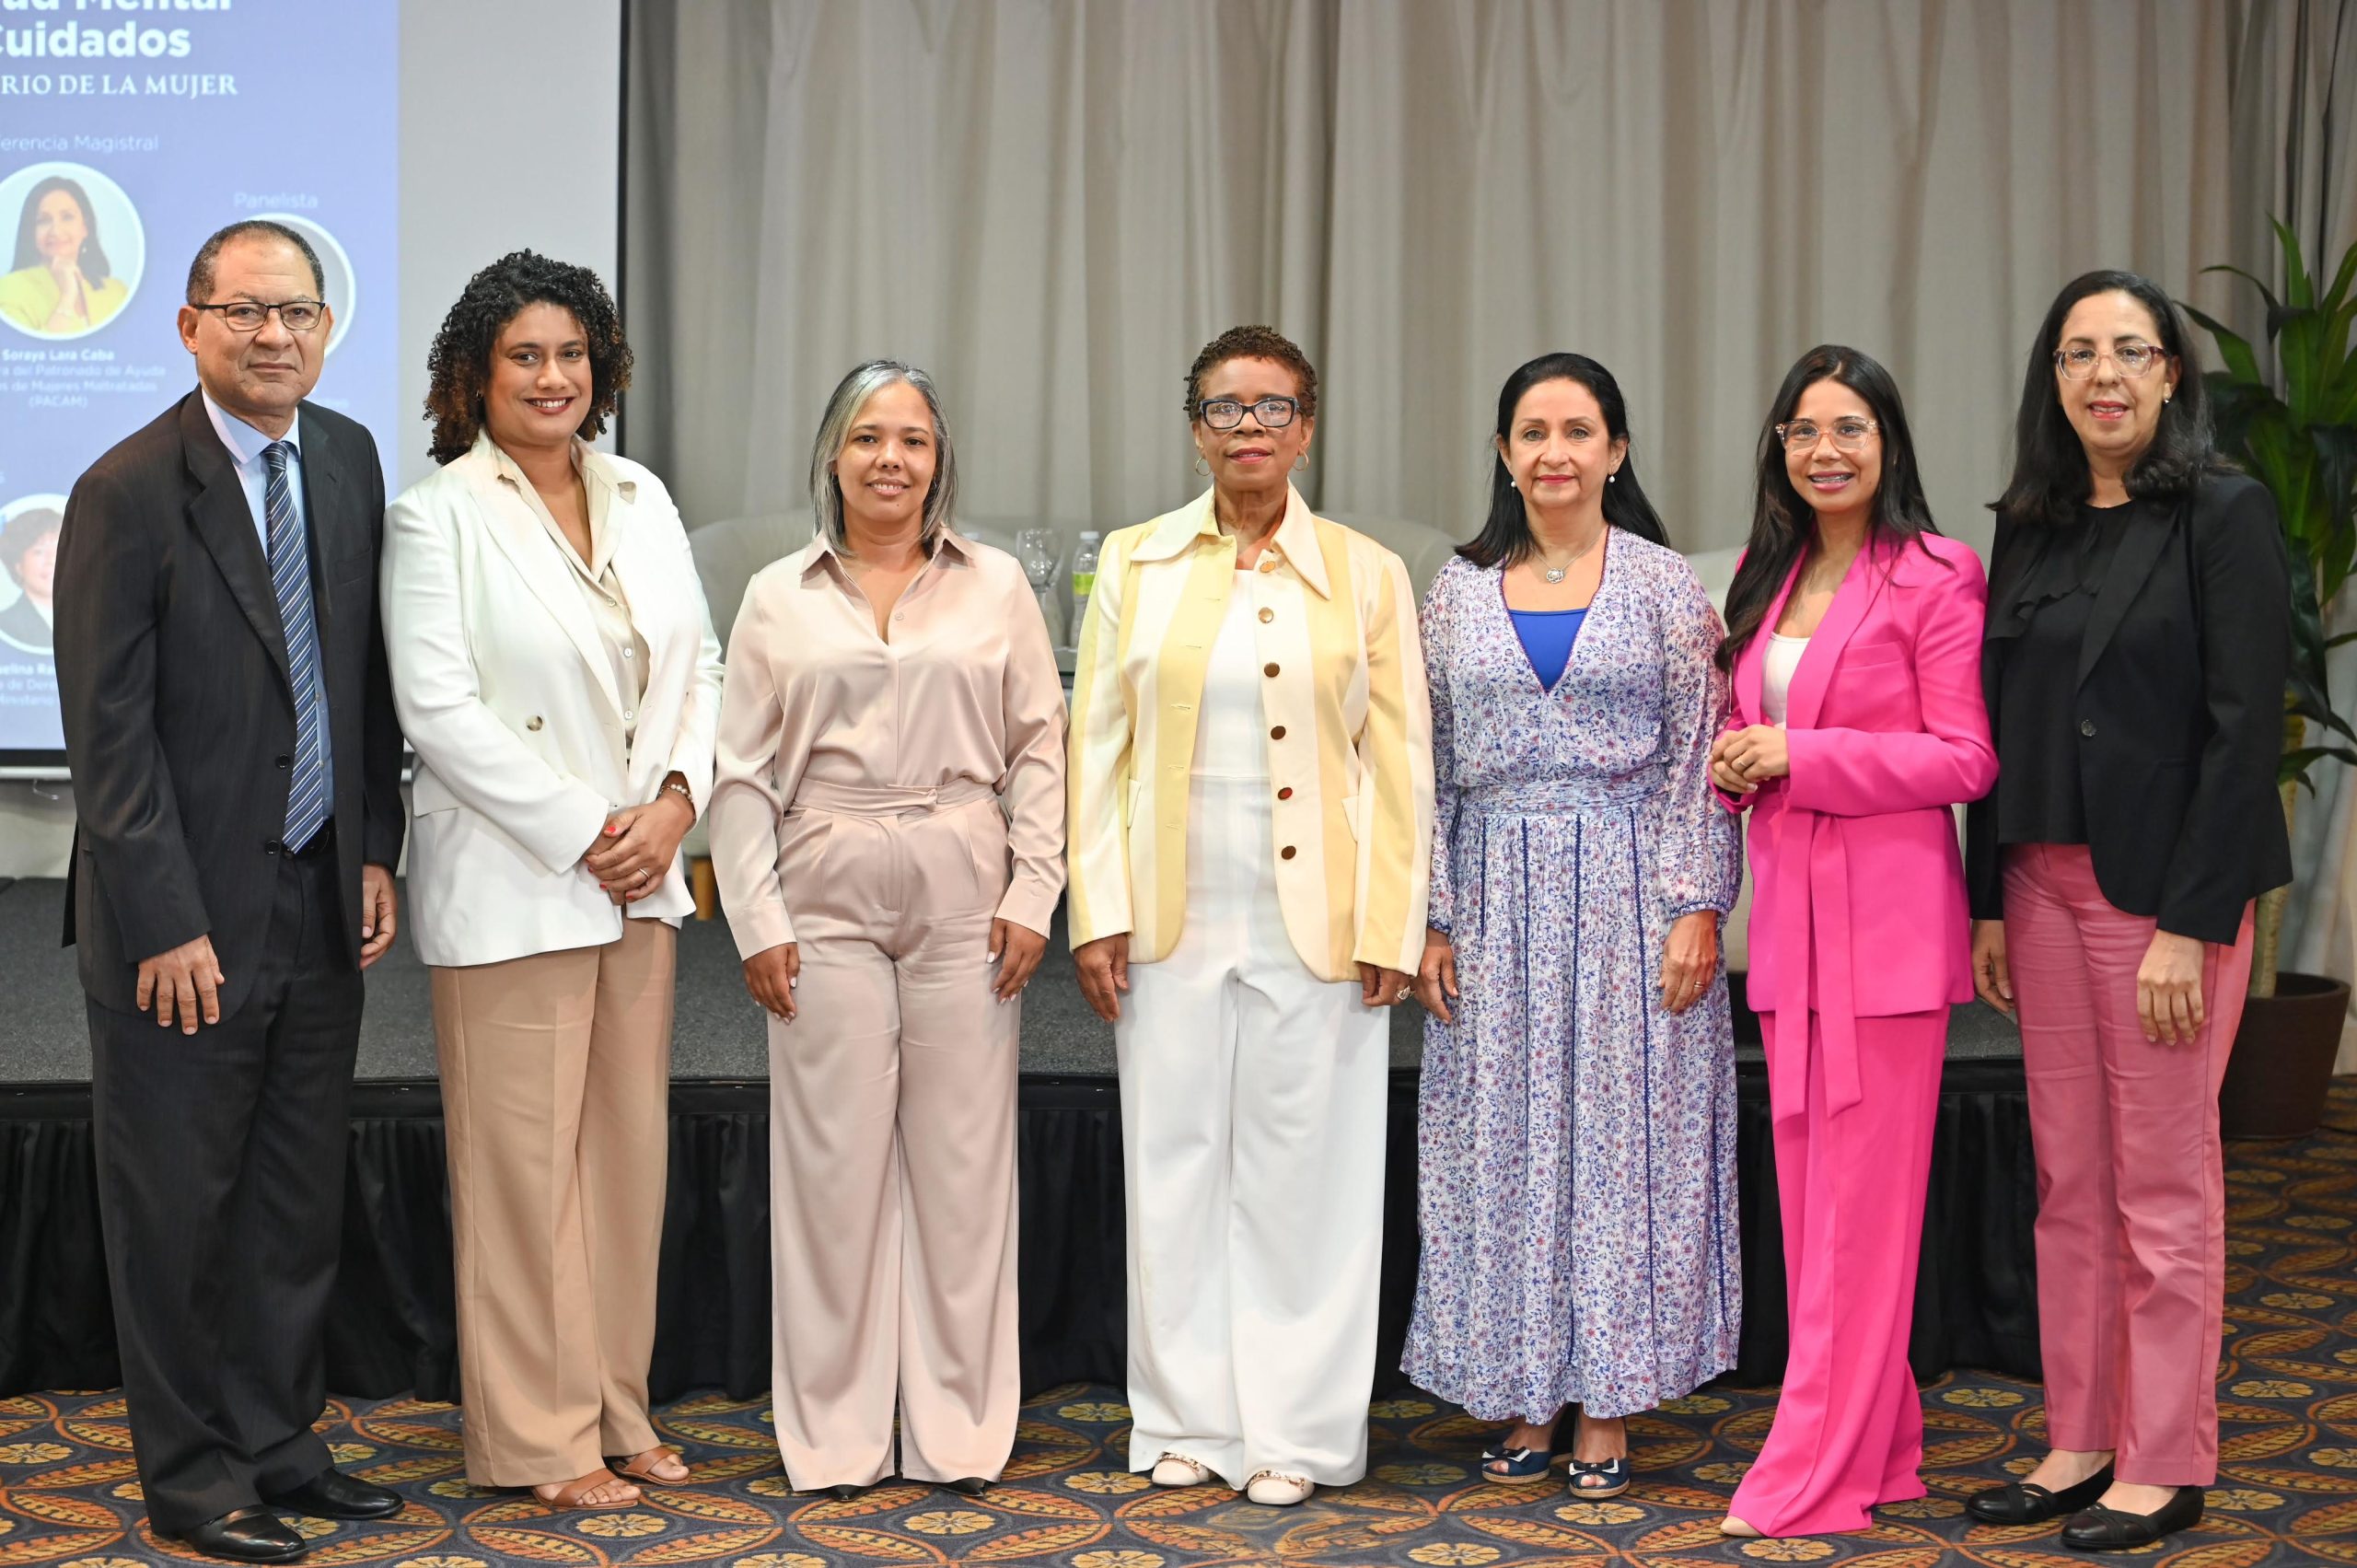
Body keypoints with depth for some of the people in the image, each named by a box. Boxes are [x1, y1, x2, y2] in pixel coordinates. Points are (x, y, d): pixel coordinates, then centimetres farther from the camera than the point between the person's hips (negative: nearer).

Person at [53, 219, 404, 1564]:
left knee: (301, 1196, 14)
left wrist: (376, 850, 7)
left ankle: (277, 1441, 27)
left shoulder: (349, 460, 7)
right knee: (178, 1203, 6)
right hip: (189, 913, -6)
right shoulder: (131, 491, -12)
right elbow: (109, 734, -14)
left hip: (320, 900, 6)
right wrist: (165, 925, -16)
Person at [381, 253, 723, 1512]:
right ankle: (538, 1438, 12)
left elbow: (696, 668, 12)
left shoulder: (642, 498, 11)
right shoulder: (438, 514, -7)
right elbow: (437, 708, -13)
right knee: (525, 1160, 0)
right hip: (510, 886, -6)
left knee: (629, 1149, 11)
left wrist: (675, 798, -5)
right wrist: (581, 832, -14)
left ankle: (617, 1410, 23)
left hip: (641, 879, 6)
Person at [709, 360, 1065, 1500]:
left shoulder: (995, 586, 8)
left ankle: (958, 1429, 14)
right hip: (828, 905, 0)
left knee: (963, 1160, 3)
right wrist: (758, 921, -1)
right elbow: (742, 773, 6)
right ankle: (835, 1435, 12)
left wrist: (1031, 895, -2)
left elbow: (1040, 750, 6)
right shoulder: (778, 598, 8)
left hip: (964, 903, 0)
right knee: (834, 1162, 1)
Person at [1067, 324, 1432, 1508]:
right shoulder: (1136, 563, 6)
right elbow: (1097, 744, 5)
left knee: (1302, 1173, 3)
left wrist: (1390, 927, -3)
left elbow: (1400, 761, 2)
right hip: (1174, 921, 1)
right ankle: (1187, 1420, 18)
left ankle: (1292, 1431, 14)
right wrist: (1097, 912, -2)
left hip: (1315, 922, -1)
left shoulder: (1366, 574, 3)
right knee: (1176, 1164, 6)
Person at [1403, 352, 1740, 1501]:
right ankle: (1524, 1404, 15)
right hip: (1497, 898, 3)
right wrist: (1430, 919, 2)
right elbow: (1430, 762, 8)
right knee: (1502, 1139, 5)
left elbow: (1698, 757, -1)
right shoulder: (1460, 591, 8)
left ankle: (1604, 1412, 9)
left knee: (1622, 1131, 0)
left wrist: (1697, 906, -9)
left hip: (1628, 888, -2)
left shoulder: (1665, 585, 1)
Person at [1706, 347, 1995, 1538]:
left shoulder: (1936, 579, -7)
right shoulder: (1764, 577, 15)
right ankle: (1877, 1449, 20)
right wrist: (1733, 758, 1)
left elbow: (1967, 759, -11)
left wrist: (1798, 755, -15)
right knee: (1809, 1199, 9)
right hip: (1789, 910, 7)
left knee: (1860, 1204, -3)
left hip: (1886, 916, -7)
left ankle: (1812, 1477, 3)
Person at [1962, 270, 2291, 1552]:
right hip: (2042, 883, 6)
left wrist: (2191, 923, -17)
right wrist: (1989, 901, 8)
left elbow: (2243, 727, -12)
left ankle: (2167, 1464, 13)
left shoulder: (2224, 515, -7)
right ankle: (2080, 1443, 21)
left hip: (2164, 886, -6)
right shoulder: (2028, 529, 11)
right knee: (2069, 1180, 11)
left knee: (2162, 1182, 1)